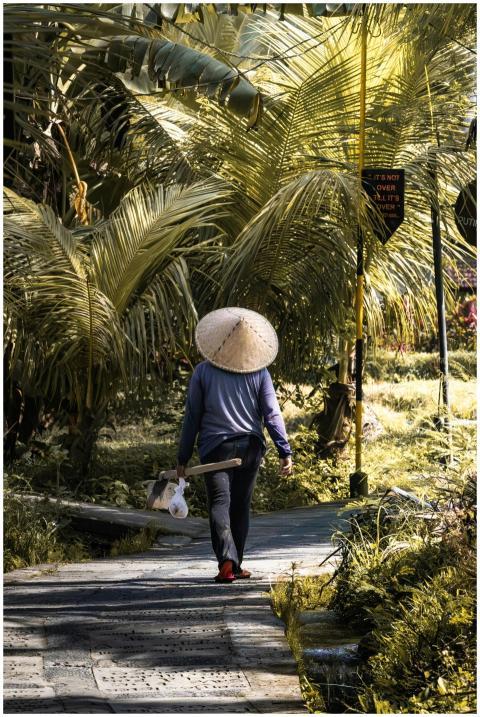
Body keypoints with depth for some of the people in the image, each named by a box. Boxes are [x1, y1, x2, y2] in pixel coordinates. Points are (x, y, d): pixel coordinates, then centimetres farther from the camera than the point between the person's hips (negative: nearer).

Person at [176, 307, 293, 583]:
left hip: (215, 447, -2)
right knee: (241, 506, 13)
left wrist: (183, 458, 4)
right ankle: (236, 565, 19)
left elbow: (192, 416, -1)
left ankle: (227, 561, -26)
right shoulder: (259, 373, 0)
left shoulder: (204, 372, -2)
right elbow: (272, 414, -4)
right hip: (249, 447, 2)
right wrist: (285, 452, -1)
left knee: (220, 504, -6)